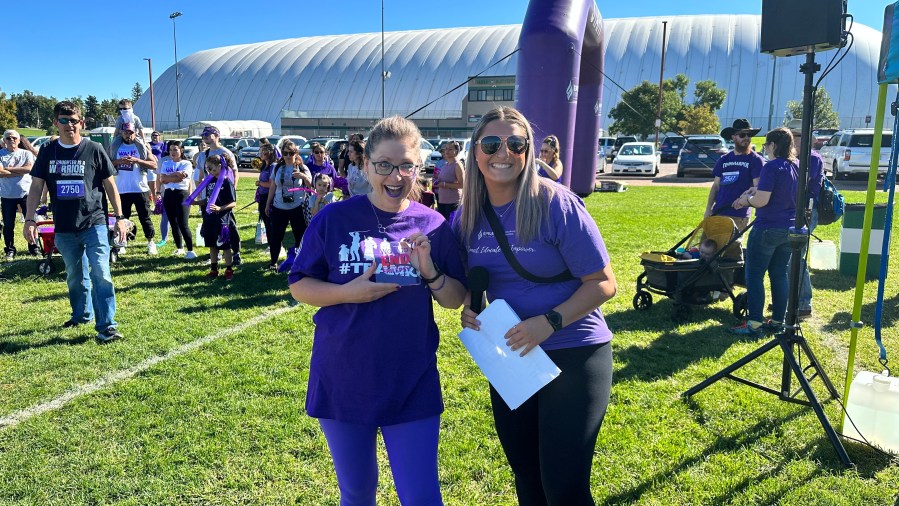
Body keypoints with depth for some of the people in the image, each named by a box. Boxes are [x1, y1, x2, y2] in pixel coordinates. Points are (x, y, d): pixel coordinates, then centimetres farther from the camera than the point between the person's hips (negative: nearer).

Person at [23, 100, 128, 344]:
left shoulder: (94, 150, -2)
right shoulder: (48, 152, 5)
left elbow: (110, 185, 2)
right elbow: (36, 186, 8)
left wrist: (120, 217, -1)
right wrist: (30, 219, -1)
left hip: (94, 224, -4)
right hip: (64, 228, 4)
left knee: (100, 274, -10)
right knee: (74, 275, 17)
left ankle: (107, 326, -8)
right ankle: (82, 314, 35)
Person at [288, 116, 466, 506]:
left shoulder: (432, 225, -3)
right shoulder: (334, 219, -7)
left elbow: (456, 300, 2)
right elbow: (299, 286, -1)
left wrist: (431, 271, -18)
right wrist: (349, 292, -19)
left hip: (413, 384, 0)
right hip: (342, 381, 0)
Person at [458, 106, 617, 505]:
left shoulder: (556, 204, -17)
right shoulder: (467, 217, -2)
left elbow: (603, 283, -15)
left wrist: (549, 322, -27)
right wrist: (469, 309, -9)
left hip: (574, 356, -5)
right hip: (509, 356, 5)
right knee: (525, 473, 20)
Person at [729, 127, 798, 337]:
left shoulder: (771, 167, -16)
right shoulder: (796, 166, 9)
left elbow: (761, 201, -22)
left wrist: (746, 199, -2)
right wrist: (755, 192, 14)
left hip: (767, 229, -8)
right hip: (790, 229, 8)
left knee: (754, 276, -1)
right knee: (780, 274, 13)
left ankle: (755, 324, -1)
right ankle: (778, 320, 19)